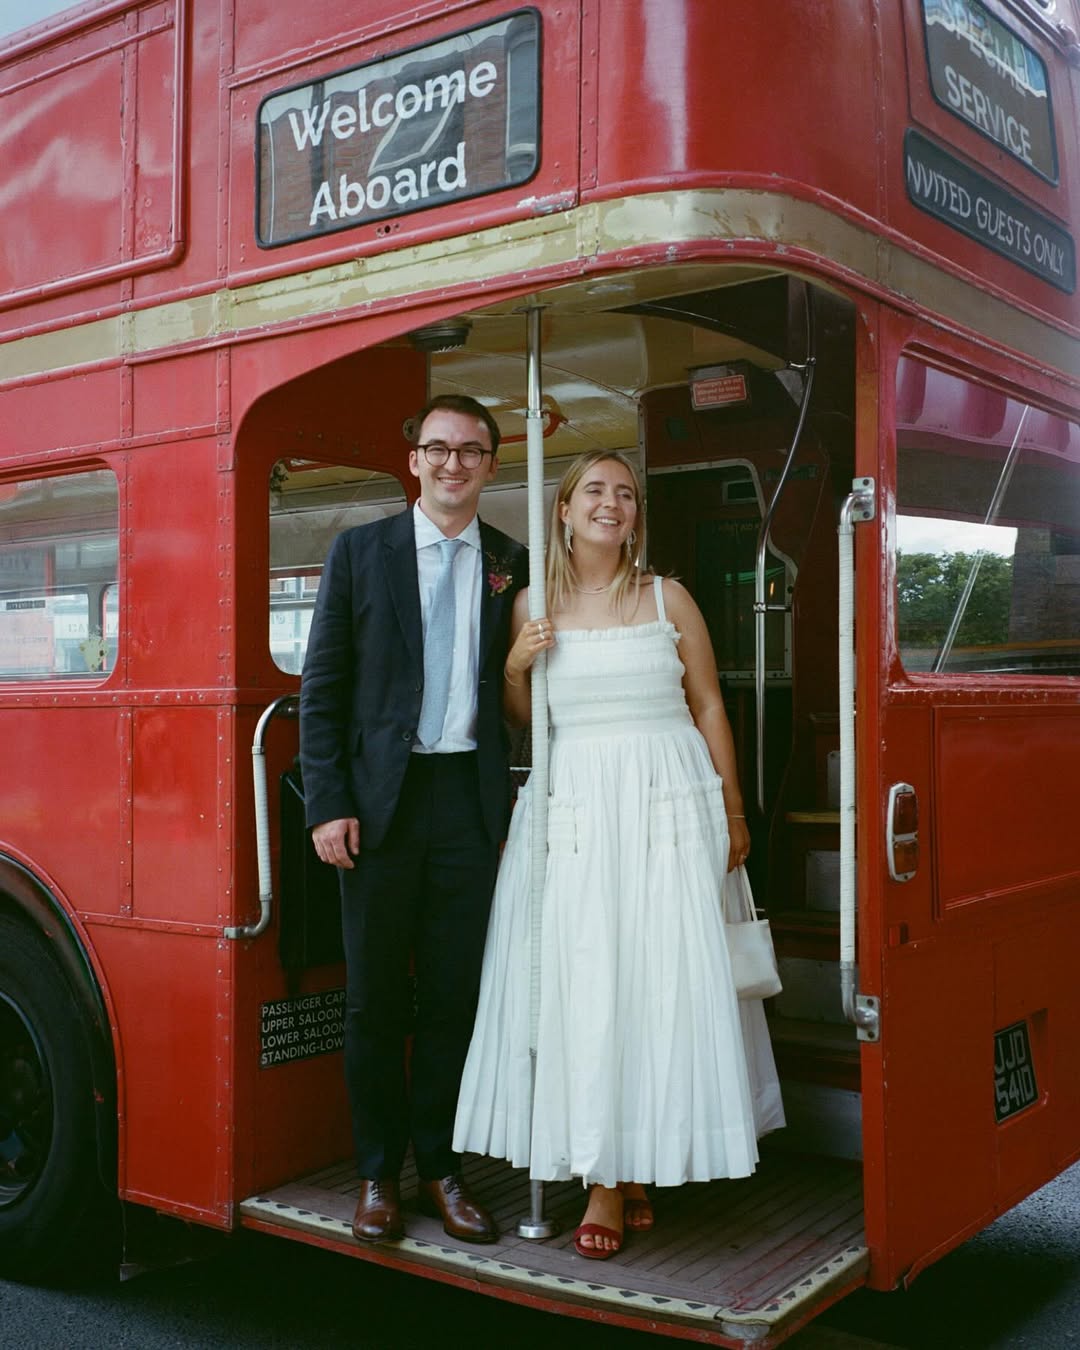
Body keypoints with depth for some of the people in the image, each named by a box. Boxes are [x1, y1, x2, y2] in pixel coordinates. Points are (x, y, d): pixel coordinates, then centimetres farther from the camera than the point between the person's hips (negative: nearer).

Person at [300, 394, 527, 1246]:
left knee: (456, 996, 8)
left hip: (474, 800, 1)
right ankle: (379, 1174, 21)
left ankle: (440, 1167, 22)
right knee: (375, 996, 7)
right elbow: (322, 688, 1)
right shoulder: (360, 552, 4)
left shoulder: (512, 563, 8)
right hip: (380, 800, -1)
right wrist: (328, 805, -6)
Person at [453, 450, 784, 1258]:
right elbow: (520, 720, 15)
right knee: (577, 984, -1)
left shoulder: (668, 599, 6)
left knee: (661, 978, -2)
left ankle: (629, 1175, 13)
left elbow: (709, 706, 7)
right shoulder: (533, 607, 9)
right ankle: (609, 1177, 12)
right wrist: (515, 666, -5)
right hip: (572, 805, 1)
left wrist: (733, 811, 5)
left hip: (665, 802, -1)